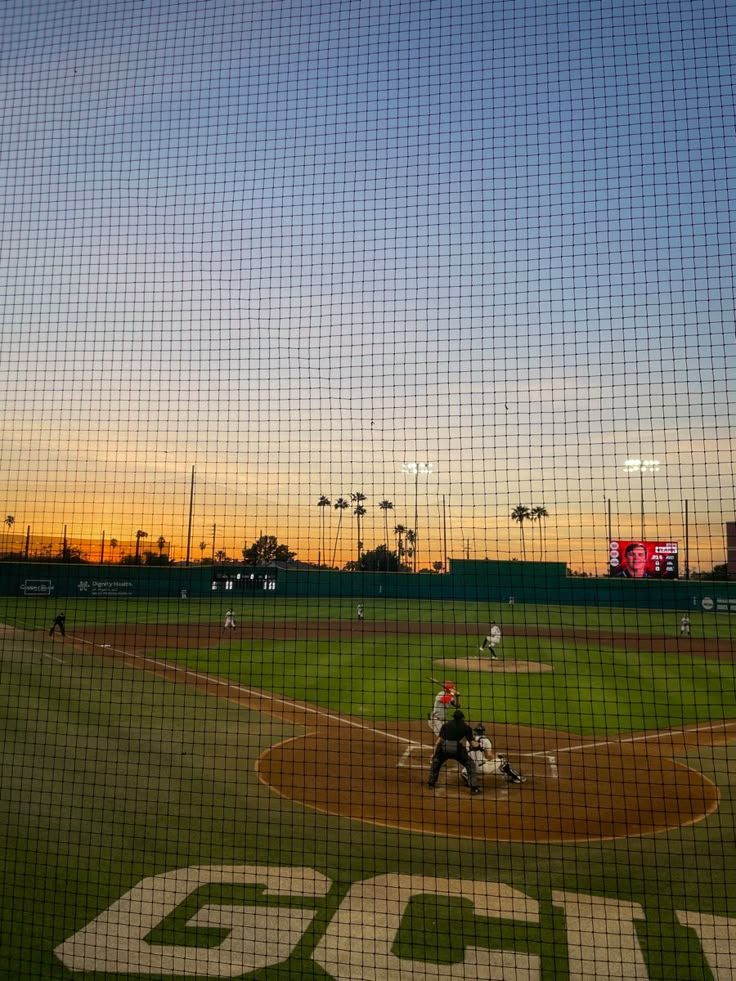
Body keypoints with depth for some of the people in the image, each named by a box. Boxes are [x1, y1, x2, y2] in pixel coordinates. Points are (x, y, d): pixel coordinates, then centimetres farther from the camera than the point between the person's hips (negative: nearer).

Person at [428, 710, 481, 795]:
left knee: (435, 761, 30)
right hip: (458, 749, -2)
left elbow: (439, 739, 11)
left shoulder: (446, 725, 21)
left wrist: (434, 753, 11)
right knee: (470, 765, 17)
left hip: (444, 748, 2)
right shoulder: (466, 727, 18)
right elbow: (472, 743, 7)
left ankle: (431, 783, 32)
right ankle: (473, 788, 8)